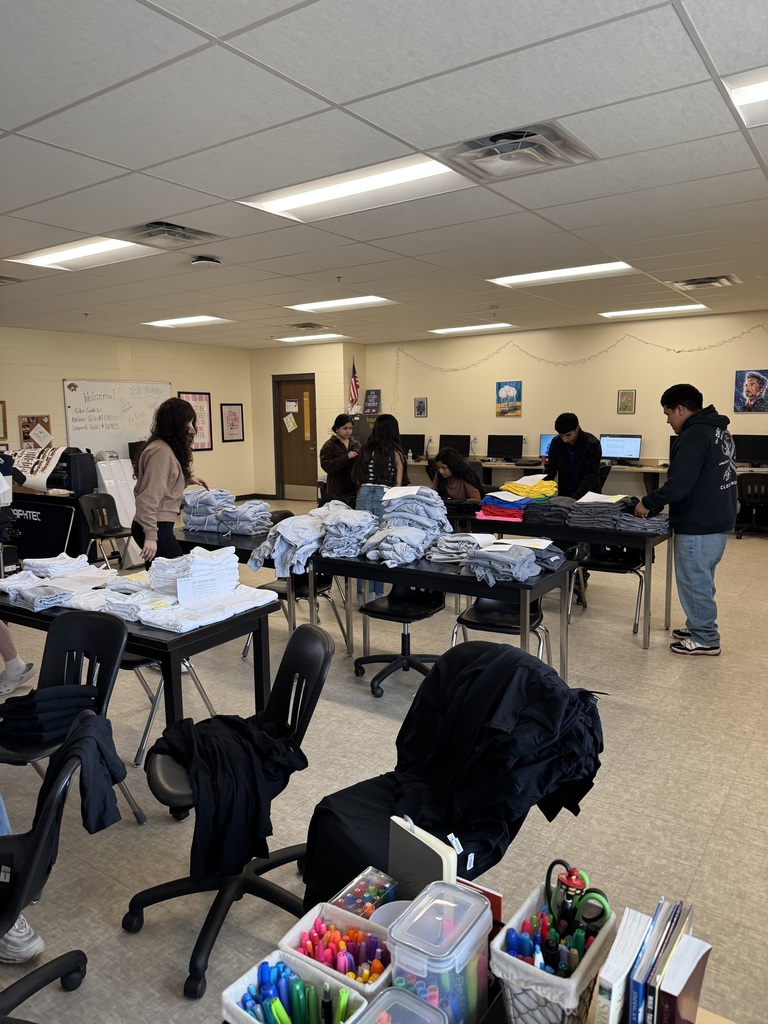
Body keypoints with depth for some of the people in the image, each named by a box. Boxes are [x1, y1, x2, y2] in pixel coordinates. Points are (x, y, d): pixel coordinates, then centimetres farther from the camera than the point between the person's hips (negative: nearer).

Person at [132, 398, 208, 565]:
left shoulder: (168, 448, 12)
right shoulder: (161, 451, -17)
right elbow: (148, 498, -23)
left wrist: (188, 479, 17)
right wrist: (151, 536, -25)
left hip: (157, 526, 10)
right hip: (156, 528, -10)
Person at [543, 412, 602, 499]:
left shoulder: (592, 444, -12)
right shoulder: (556, 442, -1)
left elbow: (591, 475, -16)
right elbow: (550, 469, 3)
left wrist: (575, 498, -27)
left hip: (588, 495, -3)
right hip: (564, 495, 3)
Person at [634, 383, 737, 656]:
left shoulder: (694, 436, -20)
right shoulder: (718, 430, 12)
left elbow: (678, 486, -25)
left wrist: (649, 503, -9)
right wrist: (659, 503, 16)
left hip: (698, 526, -10)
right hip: (718, 519, 10)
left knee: (694, 581, 2)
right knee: (701, 580, 20)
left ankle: (705, 639, 12)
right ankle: (699, 628, 31)